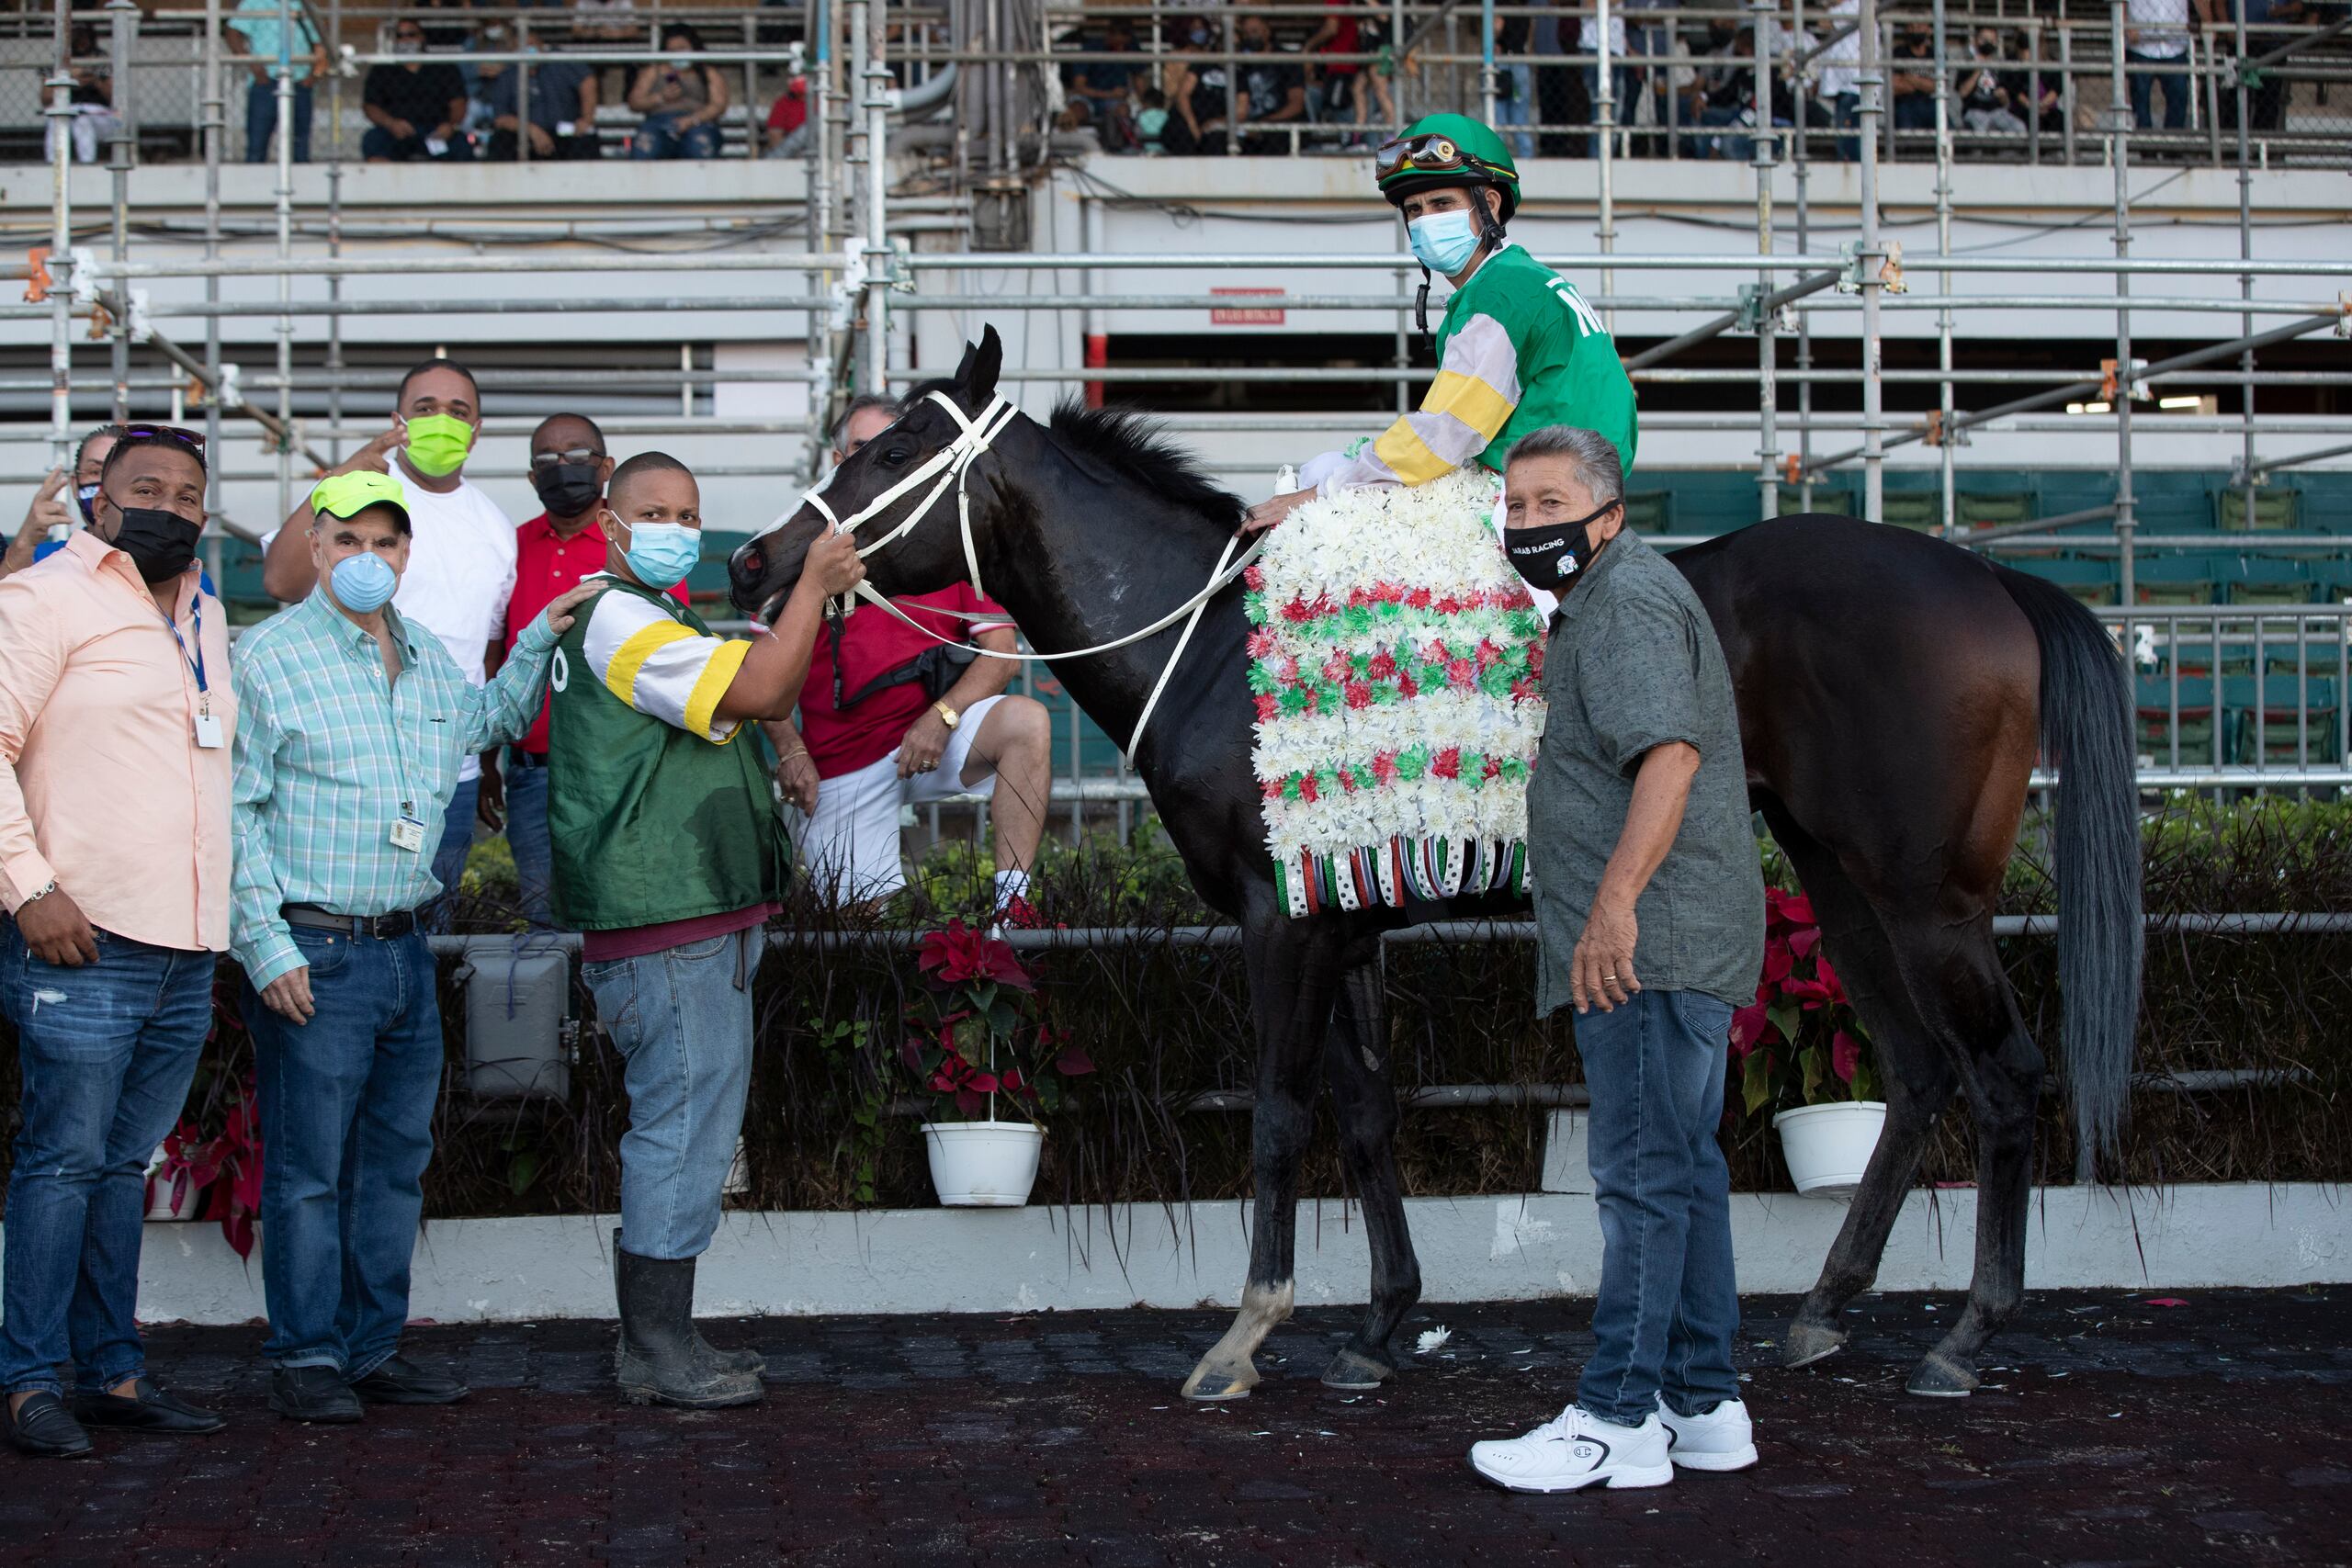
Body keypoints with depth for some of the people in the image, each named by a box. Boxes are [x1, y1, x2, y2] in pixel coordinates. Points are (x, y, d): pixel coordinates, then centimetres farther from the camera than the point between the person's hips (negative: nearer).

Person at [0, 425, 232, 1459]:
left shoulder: (206, 617, 19)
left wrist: (230, 913, 21)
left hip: (188, 952, 7)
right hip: (84, 945, -7)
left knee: (124, 1163, 11)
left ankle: (111, 1372, 17)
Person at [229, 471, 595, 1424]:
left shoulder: (425, 657, 14)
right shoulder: (269, 656, -7)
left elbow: (491, 720, 36)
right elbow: (234, 812, -10)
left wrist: (542, 639, 20)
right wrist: (267, 947, -16)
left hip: (405, 951, 7)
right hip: (313, 955, -7)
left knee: (396, 1160, 11)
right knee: (309, 1166, -2)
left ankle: (374, 1347, 21)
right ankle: (305, 1359, 7)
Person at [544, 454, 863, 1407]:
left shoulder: (647, 621, 23)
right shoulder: (621, 621, -13)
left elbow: (769, 704, 24)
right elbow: (755, 692, -23)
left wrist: (818, 603, 12)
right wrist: (813, 586, -13)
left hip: (698, 916, 11)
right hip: (669, 926, -11)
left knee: (684, 1126, 15)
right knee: (684, 1124, -8)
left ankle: (658, 1339, 22)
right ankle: (657, 1355, -2)